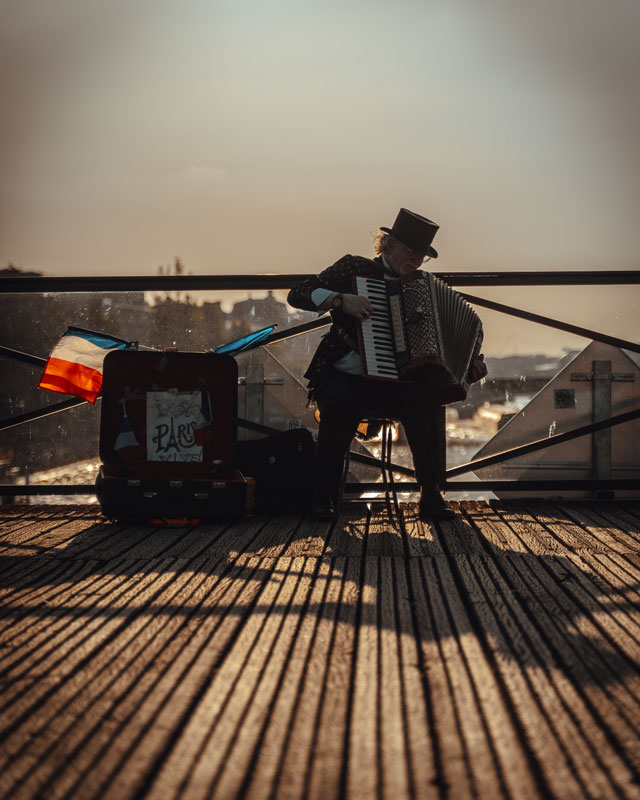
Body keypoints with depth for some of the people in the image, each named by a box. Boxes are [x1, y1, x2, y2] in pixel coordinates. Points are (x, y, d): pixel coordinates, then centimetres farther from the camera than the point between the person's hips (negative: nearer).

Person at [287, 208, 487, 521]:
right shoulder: (355, 269, 4)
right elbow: (297, 295, -5)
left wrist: (470, 362, 6)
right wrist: (341, 299, -20)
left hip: (391, 385, 3)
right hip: (342, 379, -3)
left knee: (424, 401, -29)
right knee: (341, 404, -37)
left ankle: (430, 495, -18)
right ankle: (323, 497, -21)